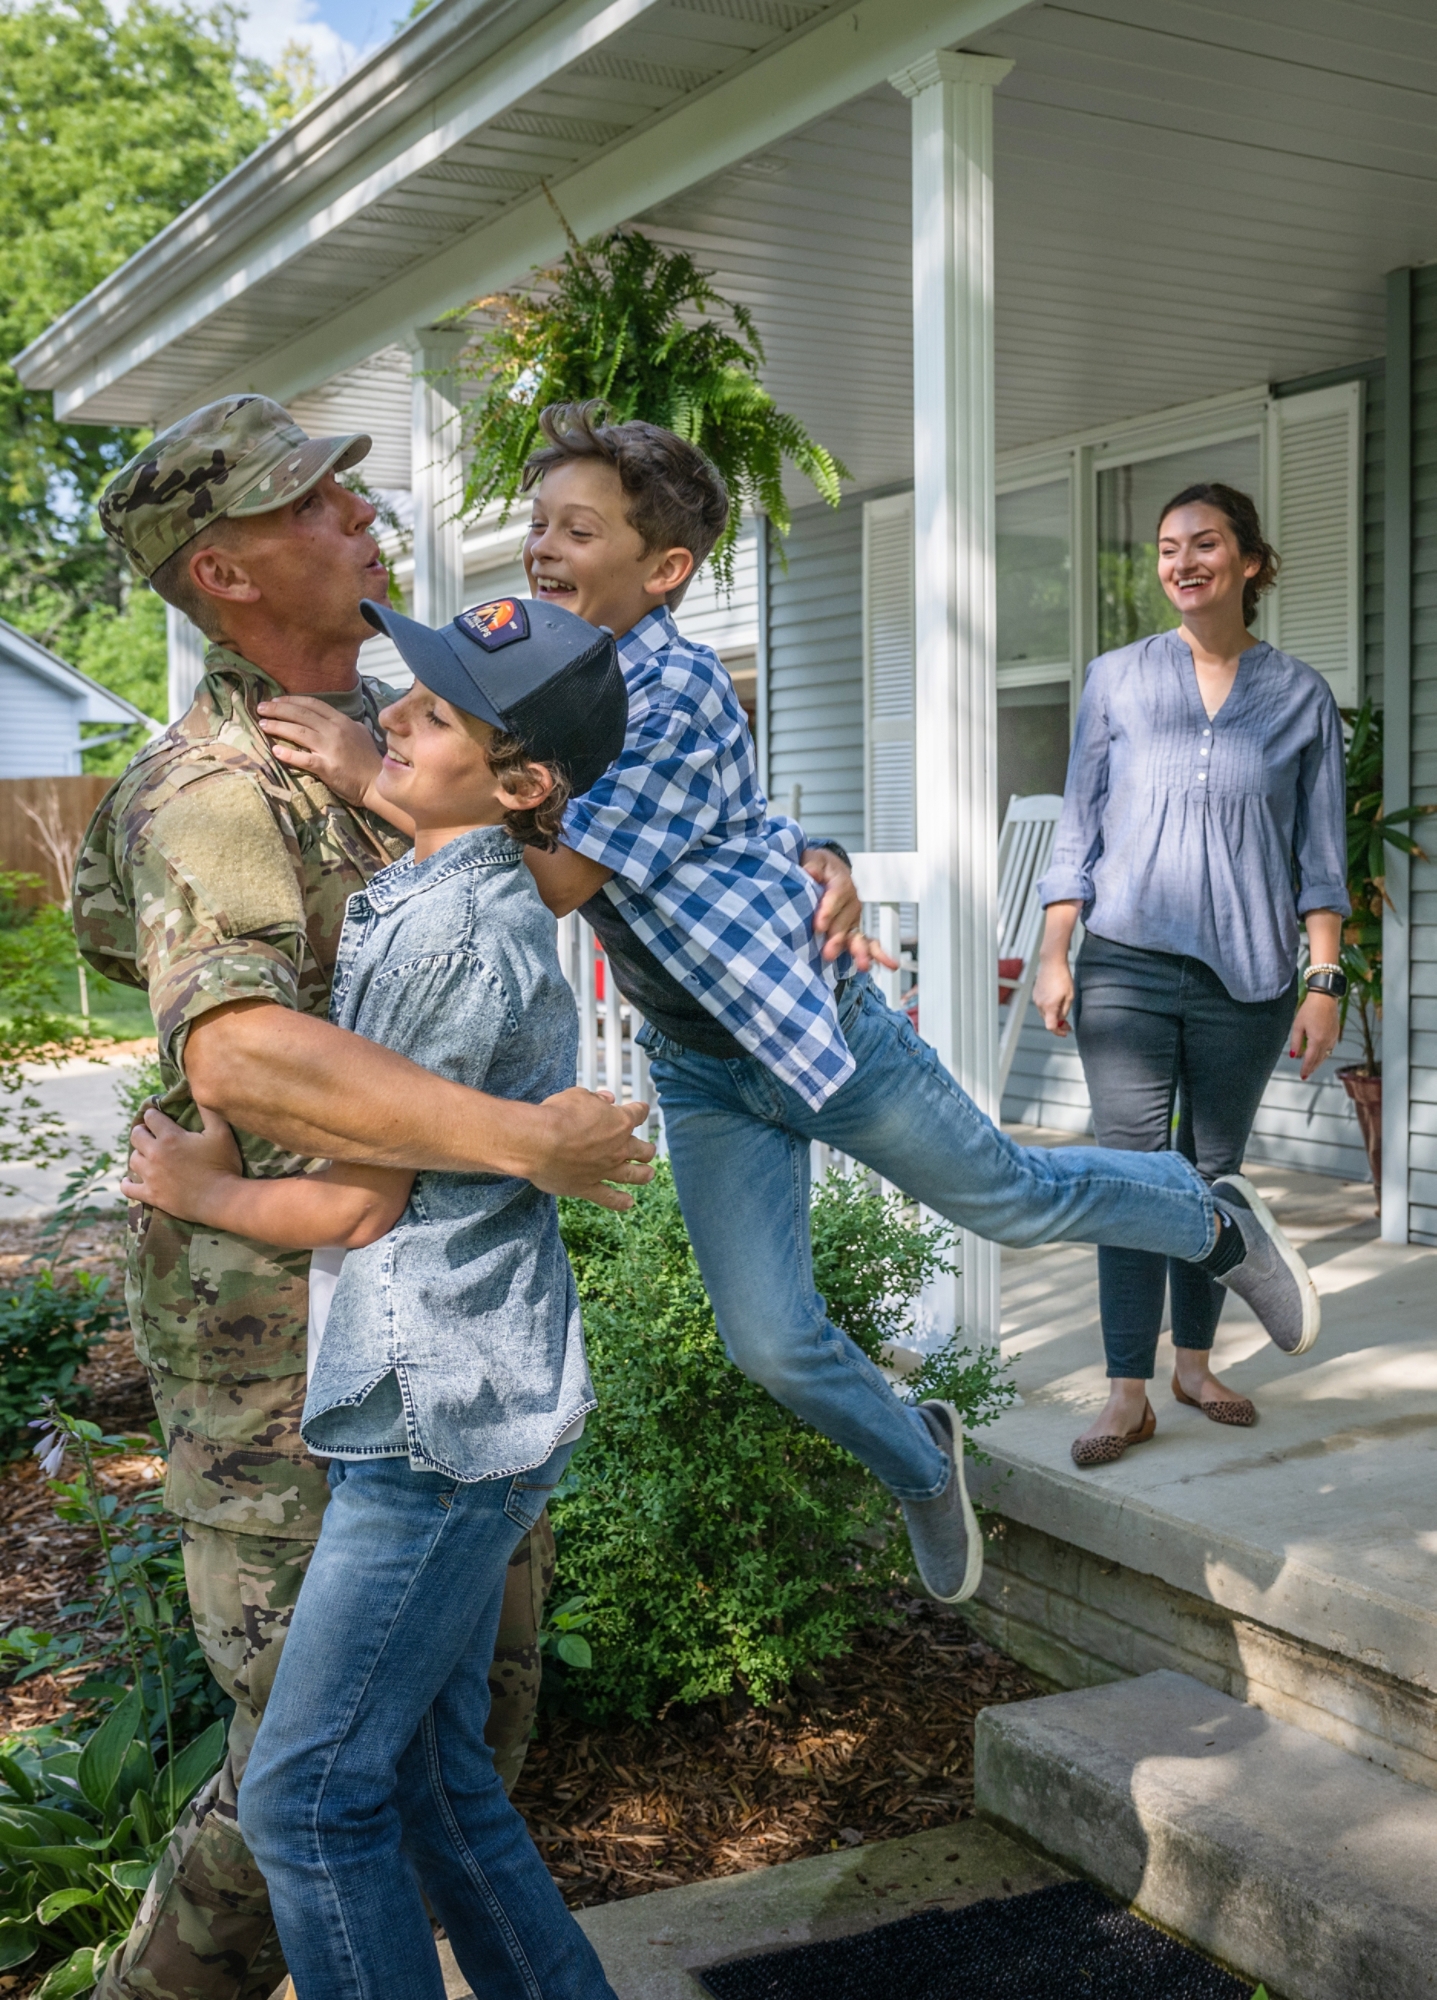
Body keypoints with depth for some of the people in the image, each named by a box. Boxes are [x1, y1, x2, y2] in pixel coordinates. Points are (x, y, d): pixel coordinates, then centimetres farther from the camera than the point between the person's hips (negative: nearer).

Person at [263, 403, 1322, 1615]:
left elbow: (555, 880, -29)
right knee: (772, 1345, 6)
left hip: (819, 1025, -6)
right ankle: (920, 1467, 35)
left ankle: (1216, 1224, 43)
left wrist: (381, 781, -33)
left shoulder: (677, 696, -25)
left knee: (1012, 1201, 14)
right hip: (700, 1070, 6)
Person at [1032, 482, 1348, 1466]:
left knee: (1215, 1172, 10)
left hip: (1247, 974, 1)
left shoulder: (1301, 695, 6)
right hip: (1128, 967, -1)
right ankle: (1130, 1392, 2)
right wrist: (1054, 955, 0)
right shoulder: (1117, 680, 6)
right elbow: (1079, 828, 7)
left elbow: (1320, 853, 6)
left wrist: (1325, 980, 1)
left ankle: (1194, 1362, 25)